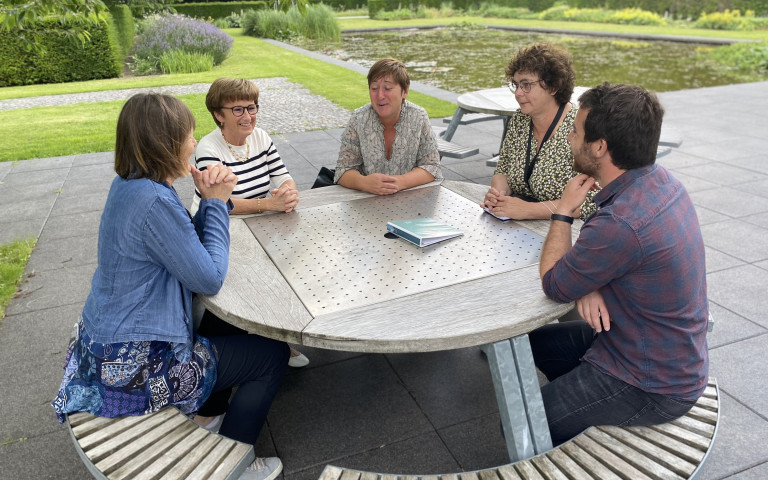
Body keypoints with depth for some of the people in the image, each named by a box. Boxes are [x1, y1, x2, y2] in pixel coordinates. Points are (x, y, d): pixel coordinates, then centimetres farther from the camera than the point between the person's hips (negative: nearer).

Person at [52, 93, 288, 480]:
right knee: (273, 355, 0)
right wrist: (215, 202, -12)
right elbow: (209, 279, -20)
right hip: (136, 367, -10)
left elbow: (193, 247, 7)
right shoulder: (153, 201, -29)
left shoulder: (129, 185, 2)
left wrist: (211, 198, -9)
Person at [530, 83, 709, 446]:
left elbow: (553, 286, -19)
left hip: (651, 386, -9)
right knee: (538, 339, 21)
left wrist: (564, 210, -10)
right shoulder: (662, 181, -5)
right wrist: (588, 285, -13)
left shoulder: (622, 224, -36)